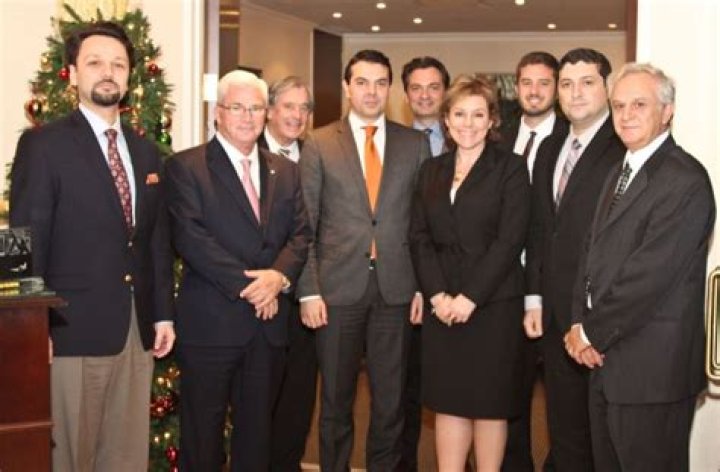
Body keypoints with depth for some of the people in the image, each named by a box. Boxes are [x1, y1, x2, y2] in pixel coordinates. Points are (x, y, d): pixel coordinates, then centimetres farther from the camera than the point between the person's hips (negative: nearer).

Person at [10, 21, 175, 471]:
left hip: (138, 328, 6)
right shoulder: (43, 144, -5)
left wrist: (164, 313, 10)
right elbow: (27, 242, -8)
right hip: (74, 328, -5)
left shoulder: (146, 151, 13)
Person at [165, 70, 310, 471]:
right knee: (203, 432, 6)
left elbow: (300, 234, 7)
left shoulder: (286, 171, 14)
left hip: (269, 323, 5)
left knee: (258, 428, 14)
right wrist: (248, 284, -17)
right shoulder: (186, 167, -3)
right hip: (210, 321, -4)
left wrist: (279, 276, -14)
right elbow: (190, 238, -13)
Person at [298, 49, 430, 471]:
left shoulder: (415, 144, 7)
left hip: (397, 289, 1)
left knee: (391, 398, 9)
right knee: (336, 399, 10)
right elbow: (304, 225, 0)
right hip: (338, 287, -1)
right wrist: (308, 291, -5)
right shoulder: (319, 144, 2)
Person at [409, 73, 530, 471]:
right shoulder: (432, 170, 11)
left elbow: (510, 240, -10)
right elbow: (419, 237, 6)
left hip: (494, 304, -4)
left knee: (490, 401, 5)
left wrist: (470, 297, -15)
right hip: (442, 305, 4)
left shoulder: (511, 168, -2)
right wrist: (437, 294, -8)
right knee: (447, 400, 7)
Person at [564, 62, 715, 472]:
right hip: (607, 359, 8)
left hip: (652, 365, -8)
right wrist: (580, 323, 0)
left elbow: (651, 274, -21)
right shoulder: (620, 172, 15)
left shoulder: (685, 179, -16)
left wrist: (592, 333, -12)